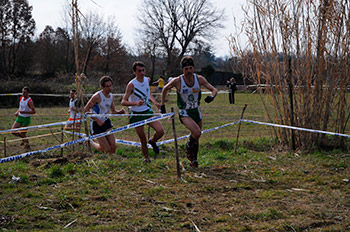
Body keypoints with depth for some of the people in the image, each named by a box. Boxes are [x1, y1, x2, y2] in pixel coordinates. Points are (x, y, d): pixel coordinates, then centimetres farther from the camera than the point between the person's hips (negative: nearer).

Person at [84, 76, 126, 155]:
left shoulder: (111, 96, 4)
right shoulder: (97, 96, -19)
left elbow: (113, 111, 14)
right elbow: (86, 110, -16)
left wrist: (120, 111, -9)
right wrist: (97, 120, -22)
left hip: (106, 122, 6)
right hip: (97, 124, -6)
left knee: (113, 146, -5)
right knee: (106, 149, -6)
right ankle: (91, 143, 22)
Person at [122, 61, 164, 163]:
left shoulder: (147, 80, 0)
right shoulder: (131, 84, -18)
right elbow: (123, 102, -22)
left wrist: (154, 102, 10)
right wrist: (136, 103, -38)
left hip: (148, 111, 4)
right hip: (136, 115, -4)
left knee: (160, 131, -15)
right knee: (143, 141, 0)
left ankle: (153, 141, 17)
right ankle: (146, 158, 25)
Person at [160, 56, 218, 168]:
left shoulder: (199, 79, -9)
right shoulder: (177, 81, -16)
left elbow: (214, 90, -6)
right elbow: (165, 89, 3)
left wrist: (211, 96, -29)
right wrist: (162, 105, 4)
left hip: (196, 111, 4)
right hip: (184, 113, -4)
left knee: (197, 138, 12)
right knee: (197, 132, -26)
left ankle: (193, 160, 34)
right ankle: (189, 147, 5)